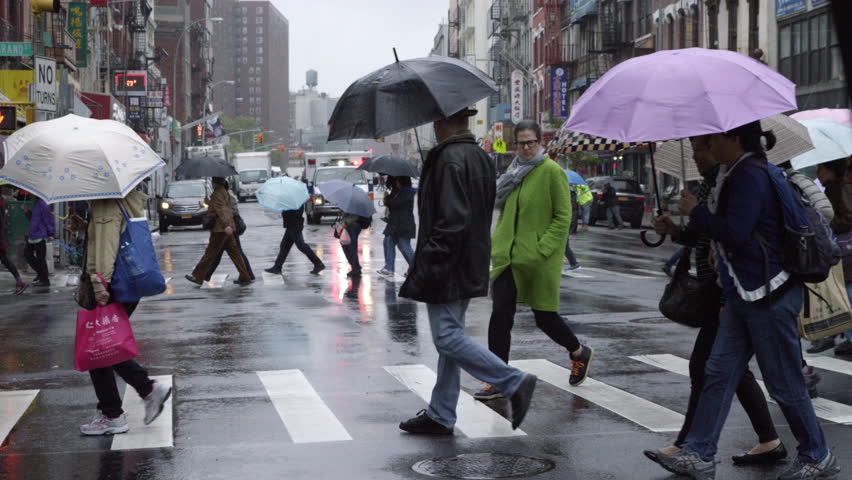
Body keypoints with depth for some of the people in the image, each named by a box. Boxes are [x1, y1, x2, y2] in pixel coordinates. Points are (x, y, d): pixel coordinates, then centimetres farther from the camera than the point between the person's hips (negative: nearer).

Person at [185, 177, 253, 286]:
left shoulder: (218, 194, -15)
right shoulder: (224, 192, 16)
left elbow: (221, 210, -28)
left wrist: (225, 225, -39)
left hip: (220, 229, -9)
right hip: (227, 228, 9)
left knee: (210, 253, -2)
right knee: (234, 252, 8)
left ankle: (197, 276, 6)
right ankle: (245, 277, 5)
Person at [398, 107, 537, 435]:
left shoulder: (450, 159, -17)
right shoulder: (480, 157, 13)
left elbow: (451, 221, -24)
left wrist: (428, 267, -21)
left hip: (449, 269, -10)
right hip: (471, 268, 10)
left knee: (448, 337, -6)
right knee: (450, 337, 13)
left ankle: (514, 383, -8)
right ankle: (440, 416, 18)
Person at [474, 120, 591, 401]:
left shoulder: (552, 171, -8)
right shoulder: (515, 171, 13)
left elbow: (563, 216, -11)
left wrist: (544, 248, -18)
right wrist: (498, 242, 12)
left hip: (538, 259, -6)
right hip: (508, 256, 6)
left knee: (544, 317, 6)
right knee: (500, 314, -3)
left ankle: (580, 354, 34)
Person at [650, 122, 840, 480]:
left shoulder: (751, 175, -18)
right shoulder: (738, 173, 13)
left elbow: (735, 232, -25)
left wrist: (695, 212, -13)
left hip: (768, 294, -10)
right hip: (744, 294, 10)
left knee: (784, 383, 1)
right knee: (719, 372, 8)